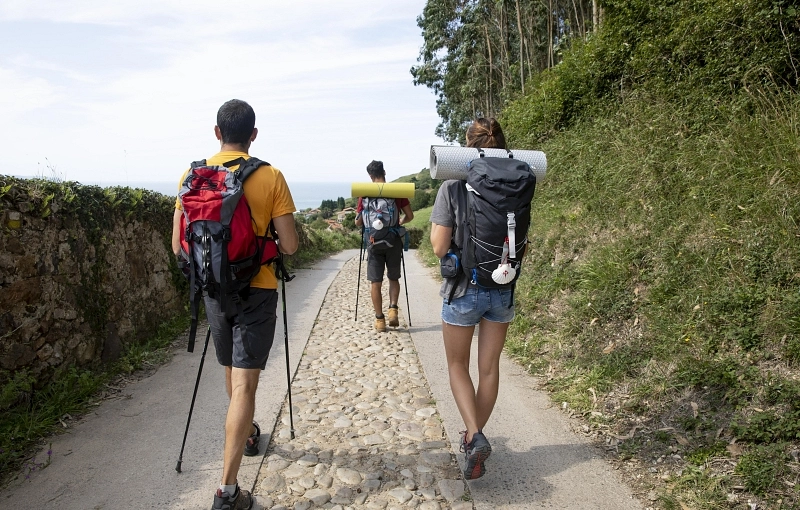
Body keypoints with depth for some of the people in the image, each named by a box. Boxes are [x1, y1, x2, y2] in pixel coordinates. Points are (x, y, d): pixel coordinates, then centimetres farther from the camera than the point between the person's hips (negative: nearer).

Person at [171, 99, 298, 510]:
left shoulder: (193, 175, -1)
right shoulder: (270, 176, -10)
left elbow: (179, 245, 0)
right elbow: (289, 246, -11)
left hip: (214, 289, 4)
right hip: (257, 290, -4)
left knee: (232, 373, 23)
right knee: (244, 383, -1)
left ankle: (247, 434, 47)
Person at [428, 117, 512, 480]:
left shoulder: (453, 187, -13)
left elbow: (439, 247, -15)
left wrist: (435, 227, 3)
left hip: (464, 289, -3)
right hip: (503, 289, 4)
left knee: (458, 365, 15)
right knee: (489, 367, 16)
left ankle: (474, 436, -1)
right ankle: (475, 436, 29)